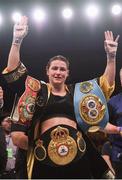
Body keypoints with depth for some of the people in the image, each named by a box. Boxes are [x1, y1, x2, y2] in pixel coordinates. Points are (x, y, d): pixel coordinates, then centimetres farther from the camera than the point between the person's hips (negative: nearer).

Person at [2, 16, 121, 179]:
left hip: (76, 152, 2)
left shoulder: (77, 91, 15)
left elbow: (106, 82, 17)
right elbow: (14, 70, 5)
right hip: (46, 152, -1)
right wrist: (17, 40, -4)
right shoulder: (38, 89, 11)